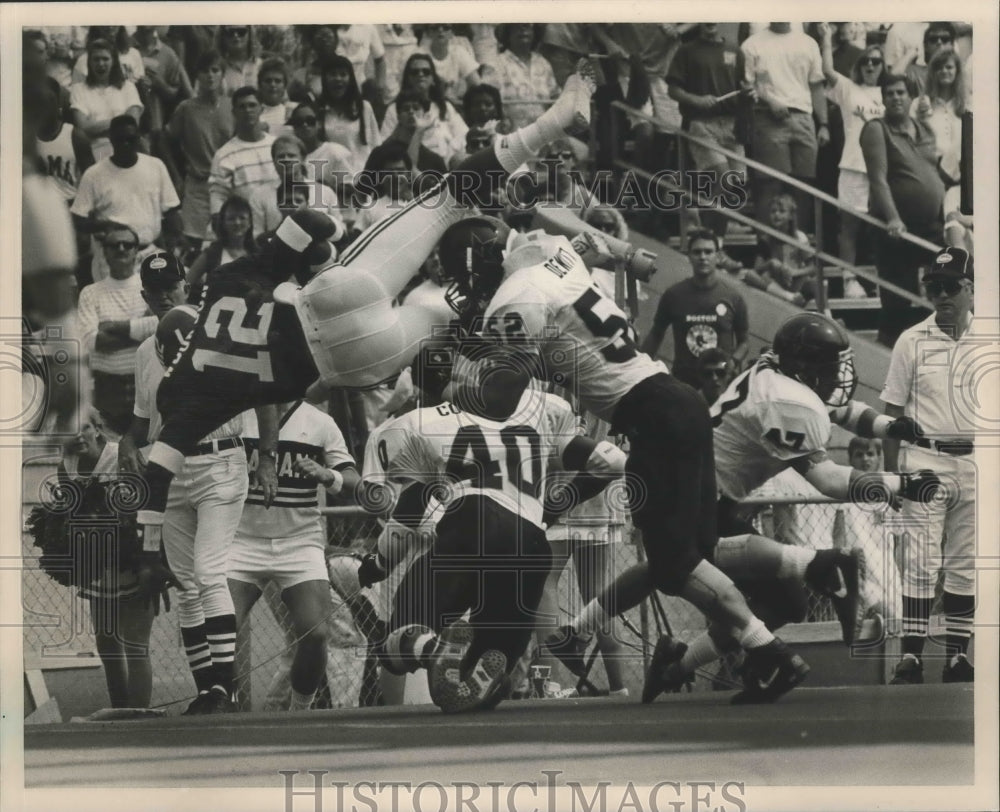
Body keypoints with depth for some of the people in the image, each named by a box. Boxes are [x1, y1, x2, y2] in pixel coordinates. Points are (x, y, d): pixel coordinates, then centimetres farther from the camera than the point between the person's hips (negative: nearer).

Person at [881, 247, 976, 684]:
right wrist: (891, 474, -1)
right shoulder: (912, 341, 2)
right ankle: (911, 656, -5)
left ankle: (957, 656, 12)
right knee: (919, 561, -6)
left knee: (964, 564, 6)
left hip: (975, 463, 2)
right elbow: (893, 411, 4)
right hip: (924, 459, -2)